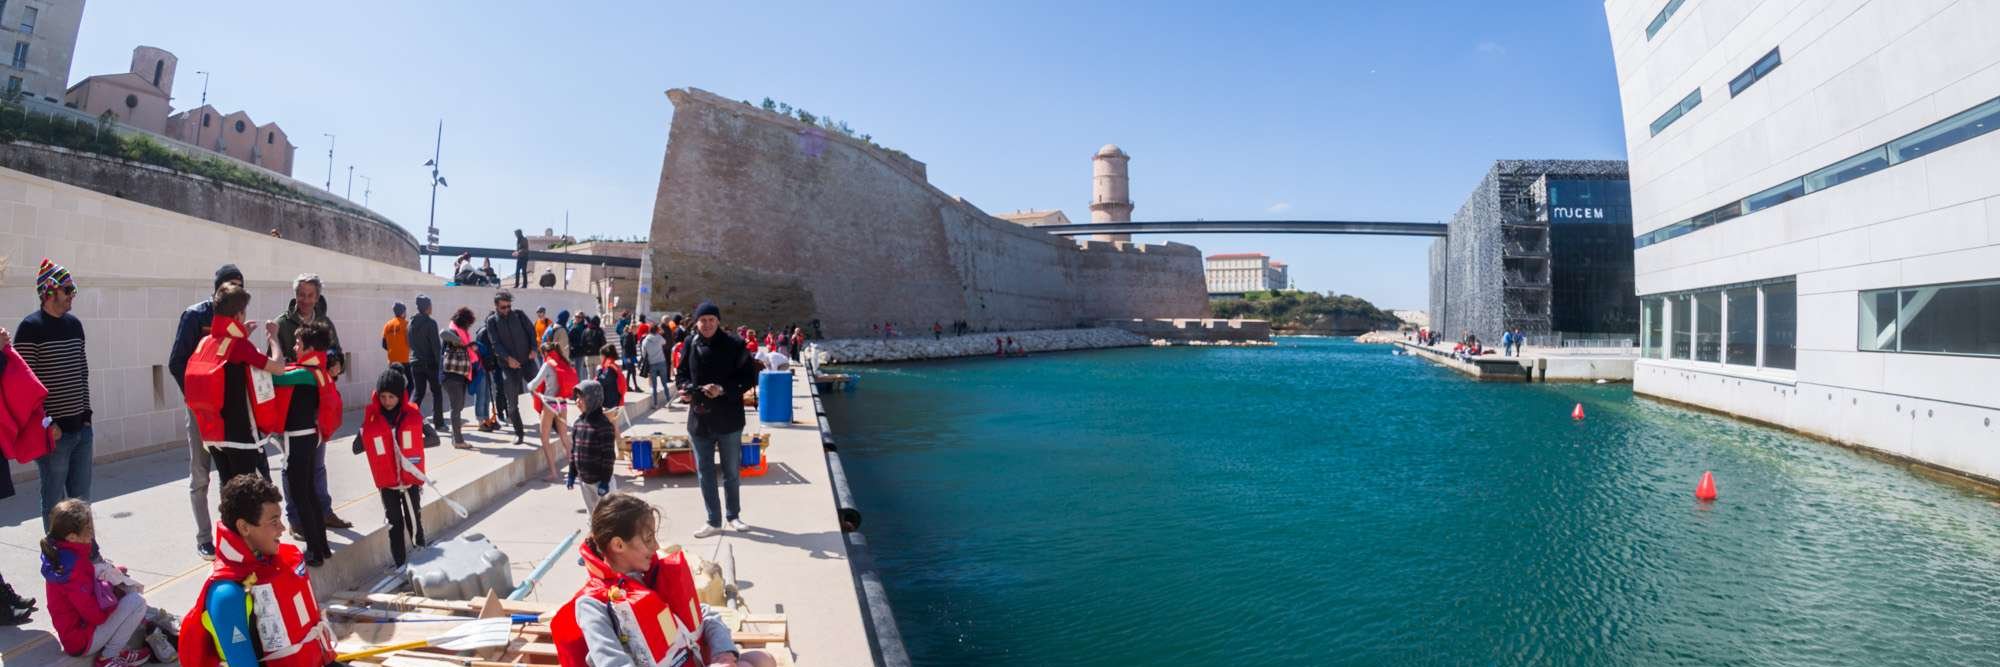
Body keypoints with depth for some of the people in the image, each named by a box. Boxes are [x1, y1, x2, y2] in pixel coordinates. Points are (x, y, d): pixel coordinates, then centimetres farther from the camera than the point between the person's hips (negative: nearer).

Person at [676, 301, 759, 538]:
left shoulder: (734, 345, -10)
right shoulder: (690, 344, -1)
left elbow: (750, 377, -10)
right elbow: (681, 374, 10)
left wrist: (724, 390, -23)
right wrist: (684, 388, -12)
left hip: (729, 418, -2)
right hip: (699, 418, 3)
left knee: (731, 471, 13)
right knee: (704, 472, 9)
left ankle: (734, 515, 31)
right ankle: (714, 521, 21)